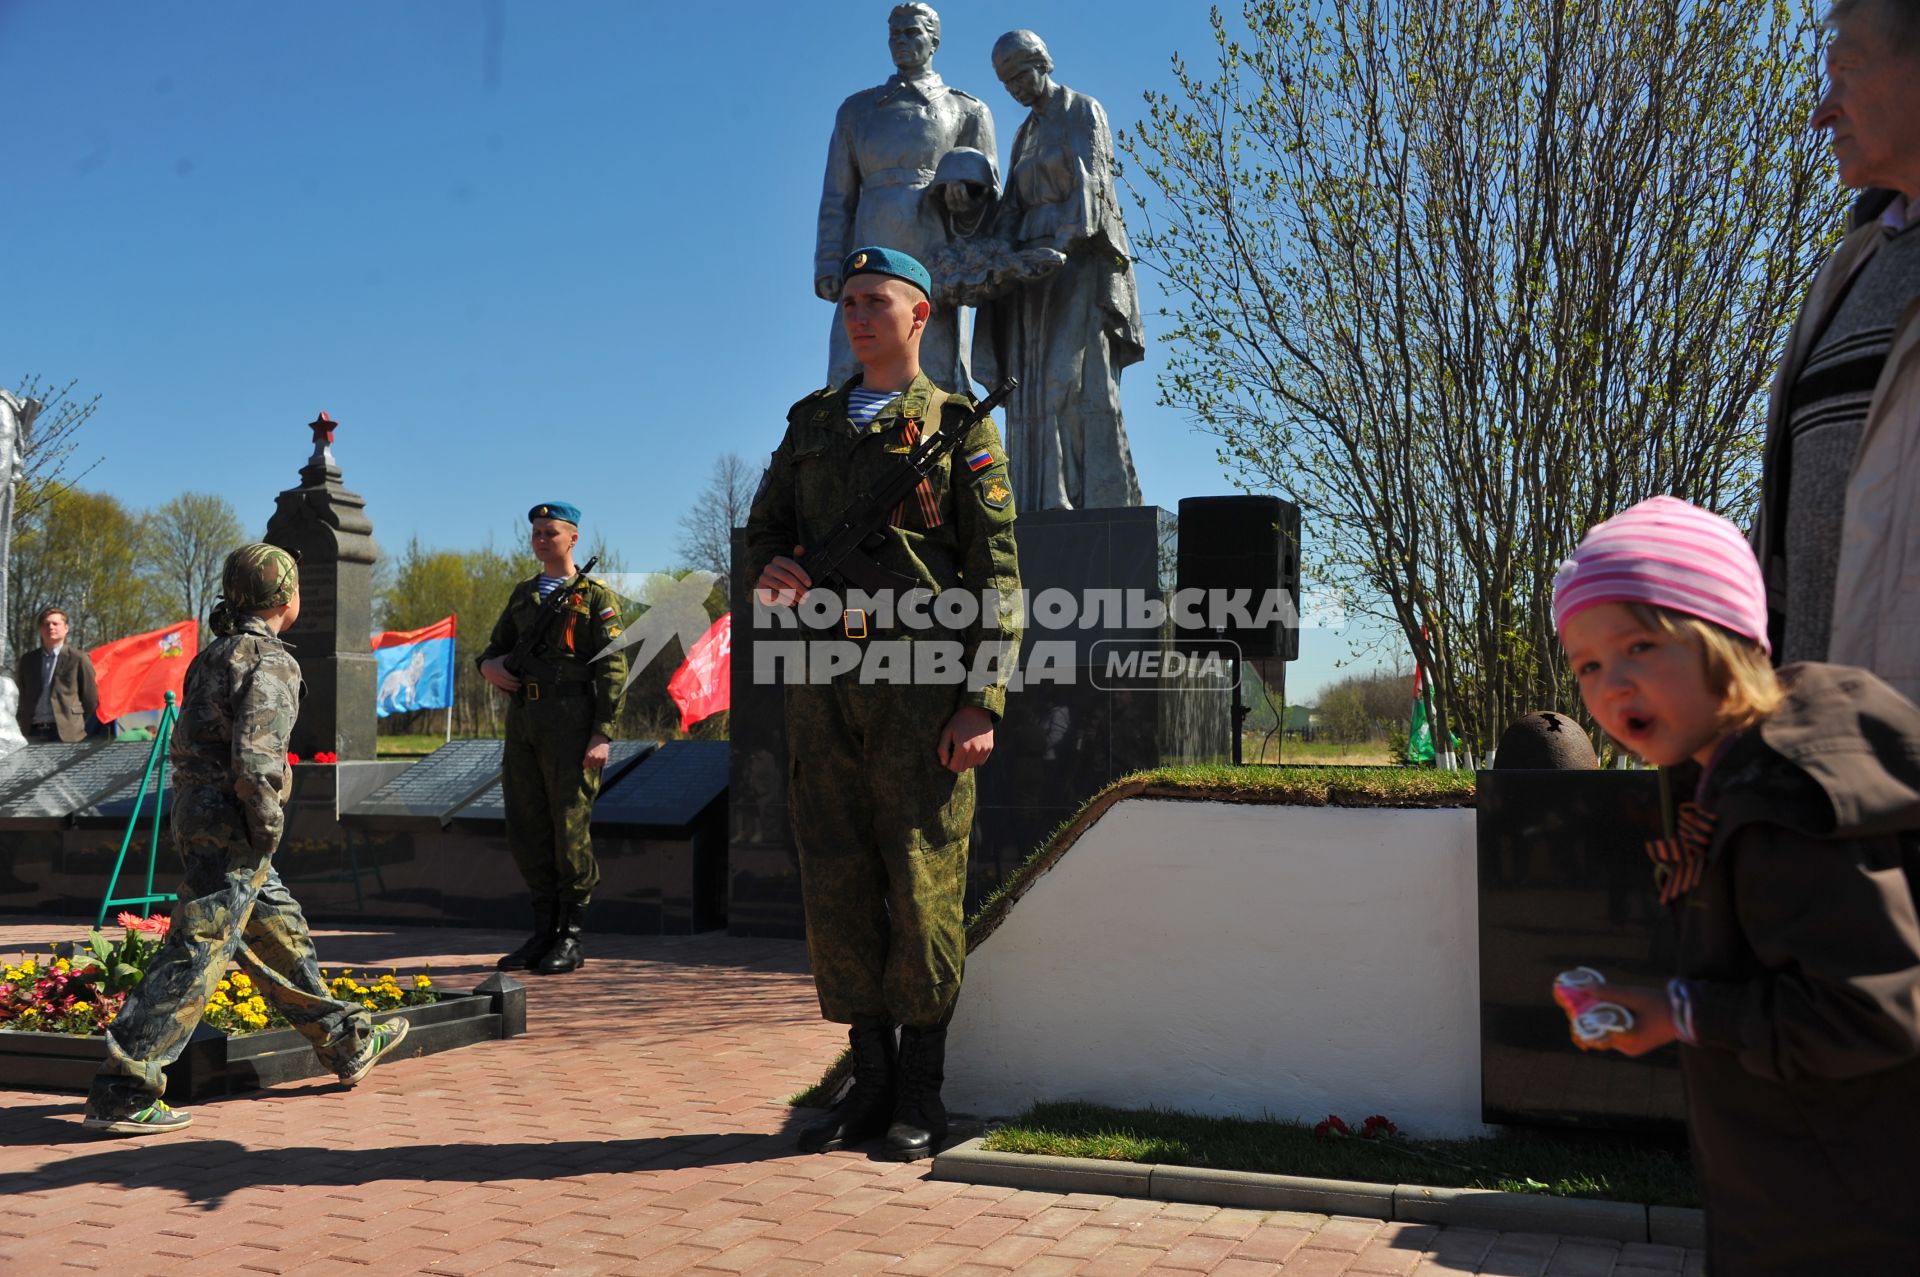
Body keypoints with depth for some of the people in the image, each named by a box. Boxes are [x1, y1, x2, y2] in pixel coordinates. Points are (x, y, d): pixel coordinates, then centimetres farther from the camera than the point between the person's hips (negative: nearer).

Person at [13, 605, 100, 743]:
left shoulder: (77, 658, 3)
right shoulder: (27, 660, 16)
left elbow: (91, 699, 5)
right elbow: (19, 695, 21)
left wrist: (78, 726, 6)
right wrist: (23, 726, 12)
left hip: (66, 734, -3)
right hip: (32, 733, 3)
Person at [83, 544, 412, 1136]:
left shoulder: (216, 654, 14)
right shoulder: (270, 663, -14)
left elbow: (193, 740, 18)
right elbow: (253, 758, -25)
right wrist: (268, 826, -13)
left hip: (196, 813, 10)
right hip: (230, 827, -10)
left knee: (280, 930, 17)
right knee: (196, 954, -7)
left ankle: (348, 1043, 29)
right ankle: (120, 1094, -4)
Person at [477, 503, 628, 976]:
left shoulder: (596, 596, 1)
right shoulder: (523, 594, 19)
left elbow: (613, 670, -5)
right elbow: (497, 647, 27)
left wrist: (603, 734, -14)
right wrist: (488, 664, 2)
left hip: (569, 724, -6)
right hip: (521, 723, 6)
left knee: (571, 830, -3)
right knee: (526, 830, 8)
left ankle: (571, 938, 5)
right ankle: (544, 932, 18)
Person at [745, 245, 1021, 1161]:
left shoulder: (959, 426, 5)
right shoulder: (811, 422, 19)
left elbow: (997, 577, -1)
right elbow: (764, 530, 21)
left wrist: (983, 701, -10)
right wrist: (772, 571, -5)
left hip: (923, 685, -4)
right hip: (823, 681, 5)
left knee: (922, 885, -2)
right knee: (836, 882, 5)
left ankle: (921, 1095, 9)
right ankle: (870, 1080, 17)